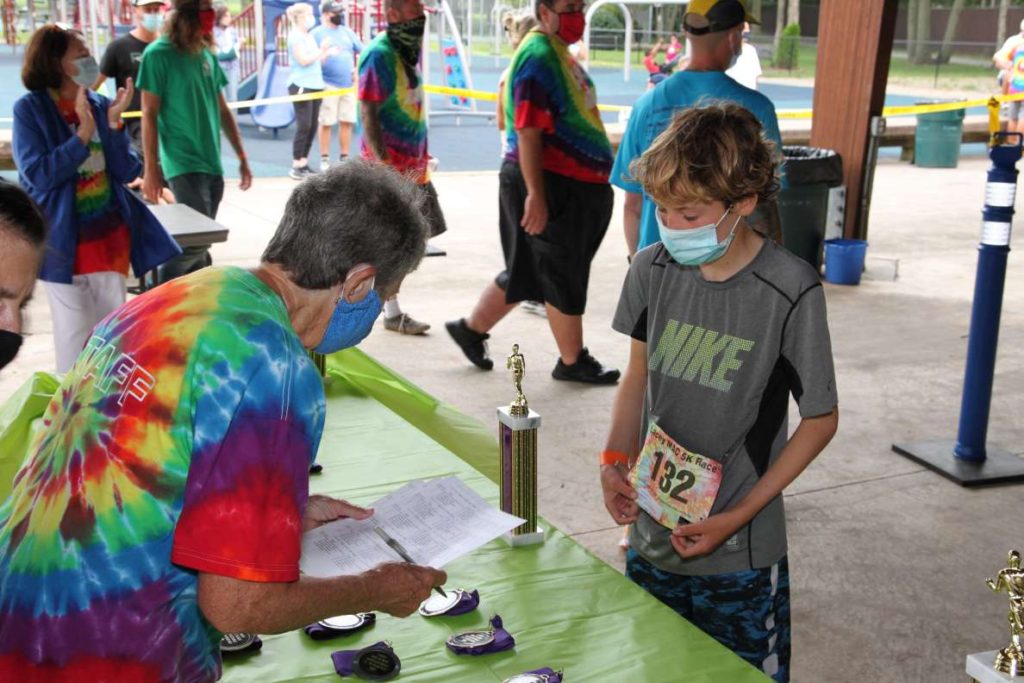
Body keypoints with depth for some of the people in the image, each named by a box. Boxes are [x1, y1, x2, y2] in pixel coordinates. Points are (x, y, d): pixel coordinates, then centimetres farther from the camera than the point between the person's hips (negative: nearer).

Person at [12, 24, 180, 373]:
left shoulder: (101, 105, 3)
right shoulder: (30, 109, -8)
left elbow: (127, 172, -1)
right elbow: (37, 175, -17)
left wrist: (114, 123, -15)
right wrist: (84, 134, -21)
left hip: (112, 232, 4)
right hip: (64, 238, -4)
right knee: (76, 332, 2)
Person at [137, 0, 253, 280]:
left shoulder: (207, 54, 11)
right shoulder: (158, 54, -8)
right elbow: (149, 115, -8)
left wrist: (242, 157, 16)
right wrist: (151, 169, -11)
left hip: (213, 164, 7)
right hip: (184, 165, -7)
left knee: (200, 245, 9)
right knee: (197, 241, -13)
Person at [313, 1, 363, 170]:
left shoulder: (347, 32, 14)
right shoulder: (317, 33, -1)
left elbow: (362, 52, 17)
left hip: (349, 85, 5)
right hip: (328, 85, -5)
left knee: (347, 122, 6)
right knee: (326, 123, -4)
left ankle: (344, 158, 15)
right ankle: (324, 159, 4)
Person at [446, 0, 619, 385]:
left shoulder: (559, 53, 14)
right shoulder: (538, 58, -17)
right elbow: (528, 133, -22)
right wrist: (536, 195, -25)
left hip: (573, 186, 10)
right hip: (548, 184, -10)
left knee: (527, 271, 17)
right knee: (563, 277, 3)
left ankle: (471, 328, 29)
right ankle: (572, 362, 17)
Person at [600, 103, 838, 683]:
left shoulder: (791, 292, -19)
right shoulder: (652, 270, -5)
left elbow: (821, 419, -9)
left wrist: (739, 516, -15)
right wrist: (614, 461, -6)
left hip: (740, 556, -4)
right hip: (650, 535, 4)